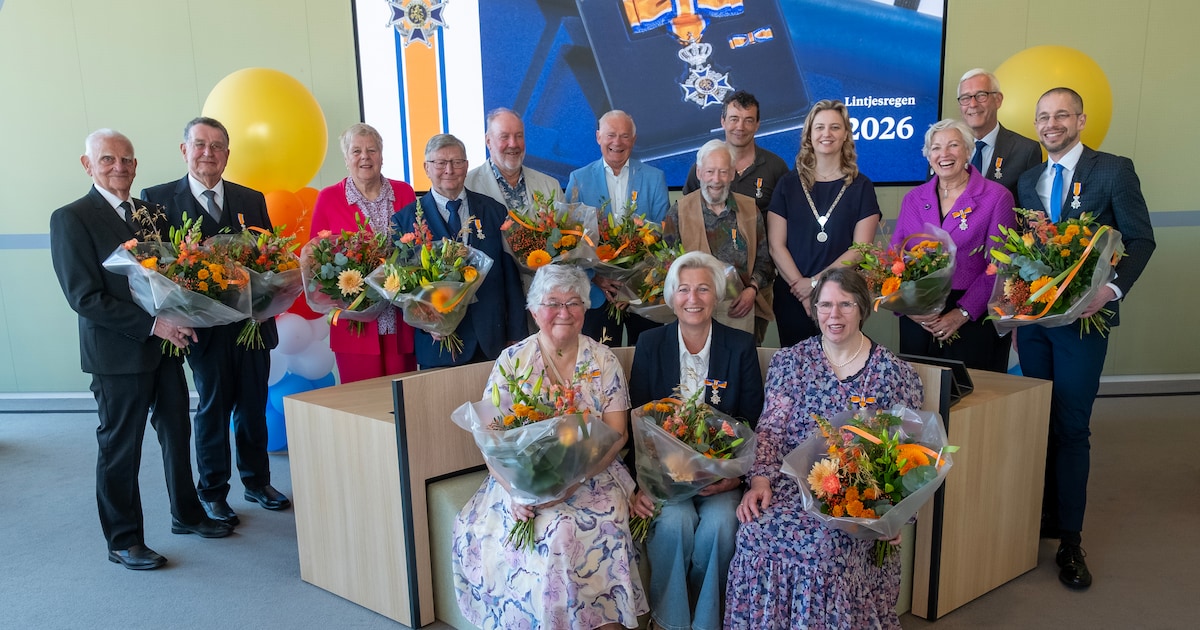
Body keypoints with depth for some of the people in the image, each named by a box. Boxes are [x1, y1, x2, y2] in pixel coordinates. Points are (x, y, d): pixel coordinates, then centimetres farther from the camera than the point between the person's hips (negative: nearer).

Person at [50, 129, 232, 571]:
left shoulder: (152, 214, 9)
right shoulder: (71, 219, -10)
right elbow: (84, 297, -16)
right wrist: (152, 324, -21)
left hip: (166, 346, 6)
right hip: (118, 353, -6)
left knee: (177, 434, 17)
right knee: (120, 449, 6)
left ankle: (187, 514, 35)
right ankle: (124, 541, 22)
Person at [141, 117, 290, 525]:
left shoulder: (252, 200, 9)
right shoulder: (158, 199, 0)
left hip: (253, 321, 3)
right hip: (205, 324, -3)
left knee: (253, 406, 13)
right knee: (213, 408, 8)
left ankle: (257, 482, 30)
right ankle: (212, 493, 24)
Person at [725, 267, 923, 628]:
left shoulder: (894, 373, 3)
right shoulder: (790, 361, 7)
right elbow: (770, 430, 1)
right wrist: (760, 481, -15)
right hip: (792, 479, 2)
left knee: (822, 542, -30)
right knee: (758, 529, -26)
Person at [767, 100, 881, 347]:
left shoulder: (861, 186, 2)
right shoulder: (788, 183, 3)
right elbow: (776, 245, -2)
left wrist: (815, 282, -13)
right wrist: (805, 294, -11)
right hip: (792, 296, 1)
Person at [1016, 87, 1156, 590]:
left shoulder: (1114, 171, -3)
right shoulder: (1028, 180, 11)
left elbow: (1140, 239, -4)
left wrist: (1113, 289, -19)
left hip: (1082, 317, -4)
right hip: (1033, 316, 4)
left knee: (1071, 429, -1)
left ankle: (1069, 540, 9)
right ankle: (1044, 516, 25)